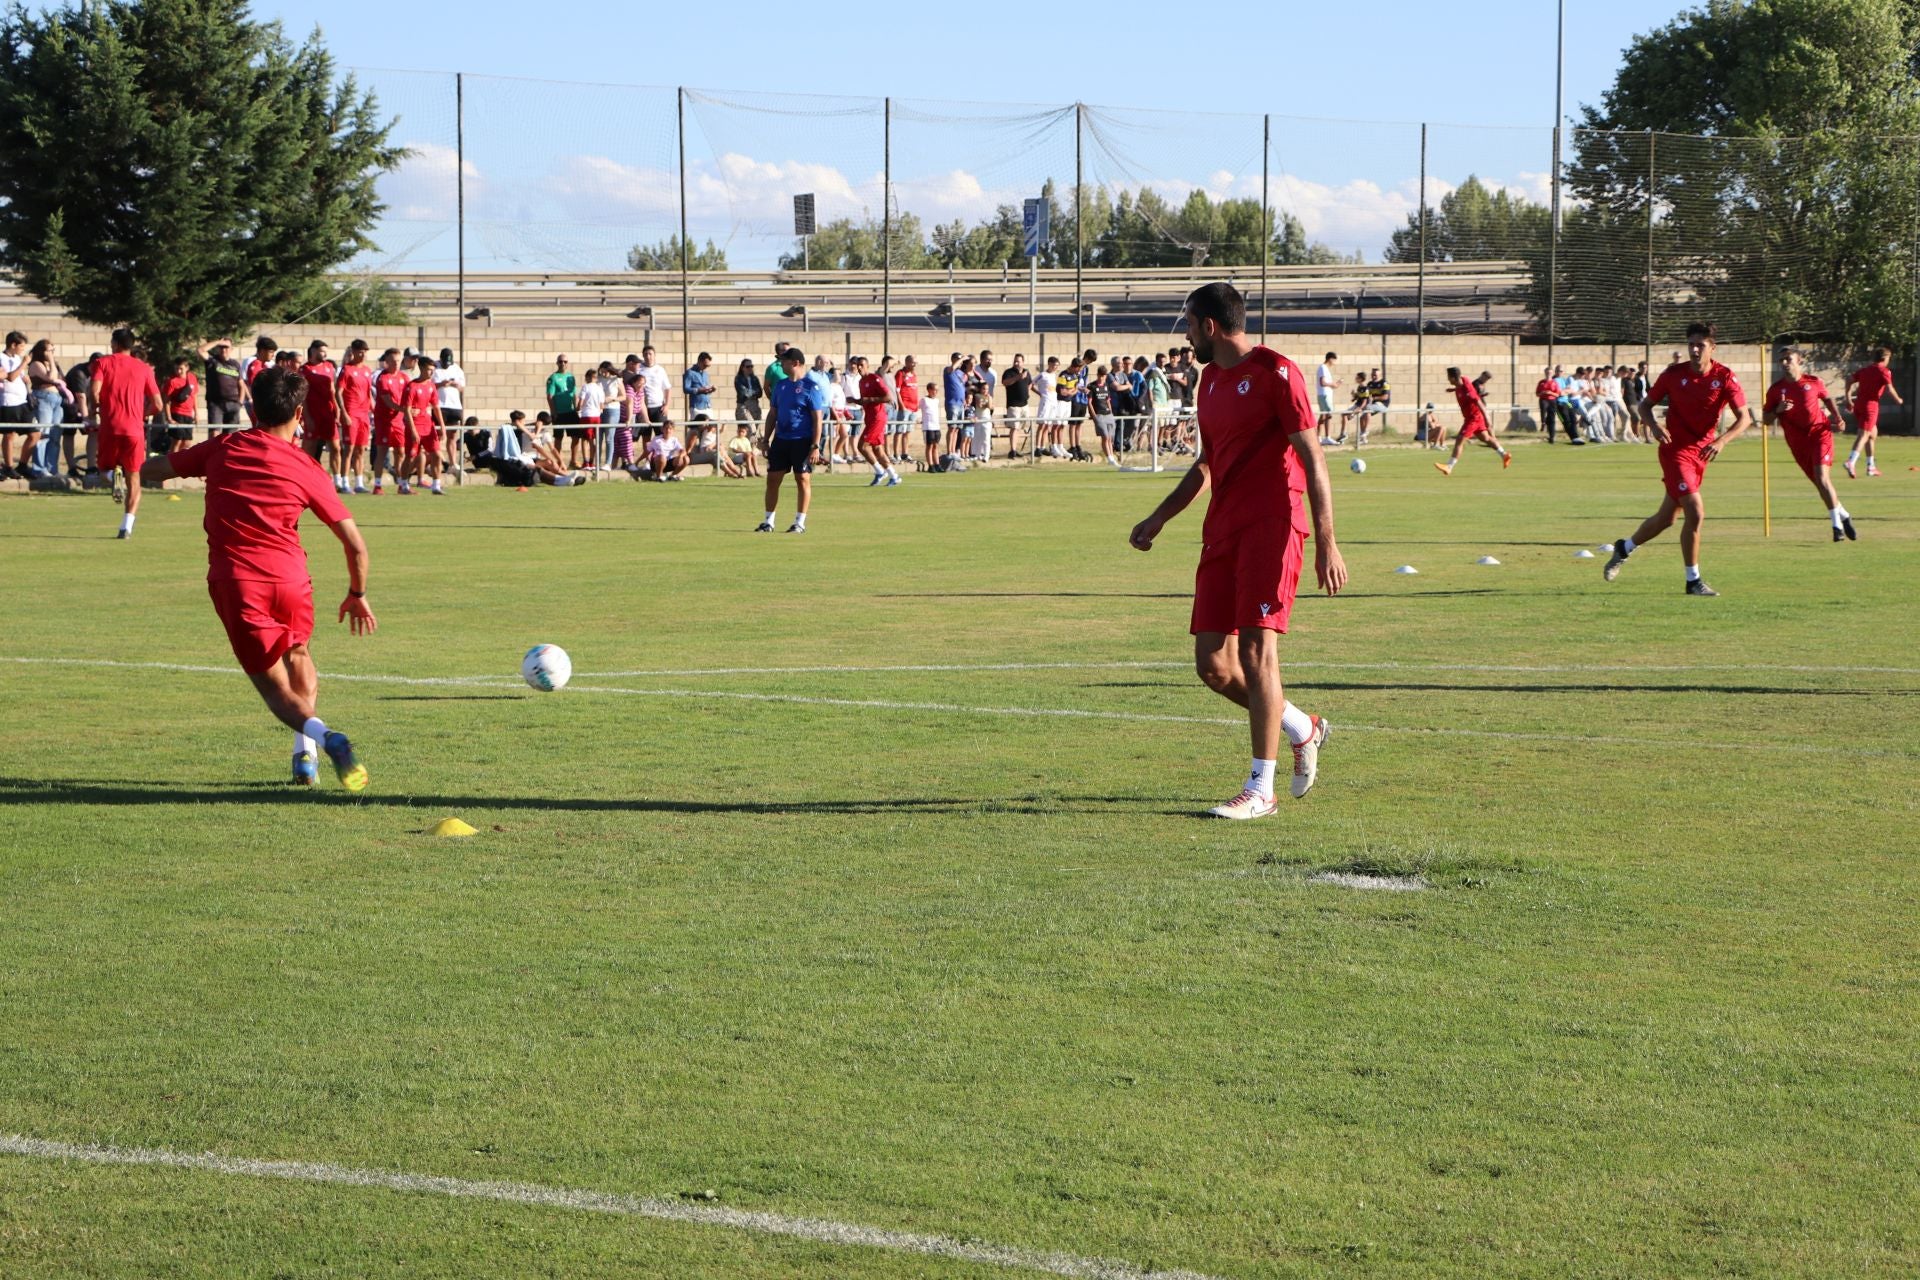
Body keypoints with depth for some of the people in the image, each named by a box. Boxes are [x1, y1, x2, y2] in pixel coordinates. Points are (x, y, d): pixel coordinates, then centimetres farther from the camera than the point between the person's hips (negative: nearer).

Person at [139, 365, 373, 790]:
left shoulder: (221, 449, 5)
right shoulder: (306, 469, 2)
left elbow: (149, 471, 14)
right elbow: (355, 544, 1)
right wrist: (357, 595, 17)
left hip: (233, 583, 0)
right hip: (290, 579, 0)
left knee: (276, 687, 7)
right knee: (297, 657, 30)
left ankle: (319, 732, -23)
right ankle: (305, 755, 18)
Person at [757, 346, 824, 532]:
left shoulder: (811, 387, -8)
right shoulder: (780, 385, 11)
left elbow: (817, 418, -10)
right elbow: (773, 413, 18)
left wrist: (815, 446, -16)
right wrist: (767, 439, 12)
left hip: (802, 441, -6)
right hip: (781, 439, 6)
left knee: (803, 479, -1)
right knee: (772, 478, 4)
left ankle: (800, 523, 7)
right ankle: (768, 522, 12)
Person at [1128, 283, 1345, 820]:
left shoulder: (1274, 373, -8)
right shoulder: (1210, 379, 17)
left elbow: (1312, 458, -12)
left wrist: (1327, 543, -17)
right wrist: (1159, 518, 21)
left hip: (1270, 529, -8)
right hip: (1221, 533, 8)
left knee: (1256, 650, -12)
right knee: (1213, 665, 3)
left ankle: (1261, 790, -7)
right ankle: (1302, 730, 26)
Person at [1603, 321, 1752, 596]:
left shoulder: (1725, 377, -7)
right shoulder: (1674, 374, -8)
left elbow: (1744, 418, -12)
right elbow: (1646, 405, 4)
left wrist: (1722, 442, -29)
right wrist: (1653, 425, -18)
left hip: (1701, 453, 4)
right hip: (1676, 449, -4)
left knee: (1666, 518, 15)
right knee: (1695, 511, -18)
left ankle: (1624, 548, 40)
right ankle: (1693, 581, -8)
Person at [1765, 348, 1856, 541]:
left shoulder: (1814, 382, 0)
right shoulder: (1775, 390, 0)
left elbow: (1827, 398, 20)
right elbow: (1766, 421, 3)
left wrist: (1837, 416, 5)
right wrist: (1778, 410, -17)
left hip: (1820, 433, -2)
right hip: (1798, 442, 2)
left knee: (1822, 477, -18)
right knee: (1821, 482, 7)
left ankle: (1837, 523, -8)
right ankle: (1843, 516, 27)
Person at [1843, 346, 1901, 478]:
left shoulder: (1864, 369, 15)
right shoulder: (1884, 372, -4)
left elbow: (1849, 381, 11)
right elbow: (1889, 389, -13)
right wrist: (1898, 400, 4)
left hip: (1858, 404, 7)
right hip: (1871, 404, -7)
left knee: (1873, 433, 21)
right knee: (1864, 435, -13)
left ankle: (1871, 467, 23)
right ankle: (1851, 462, -33)